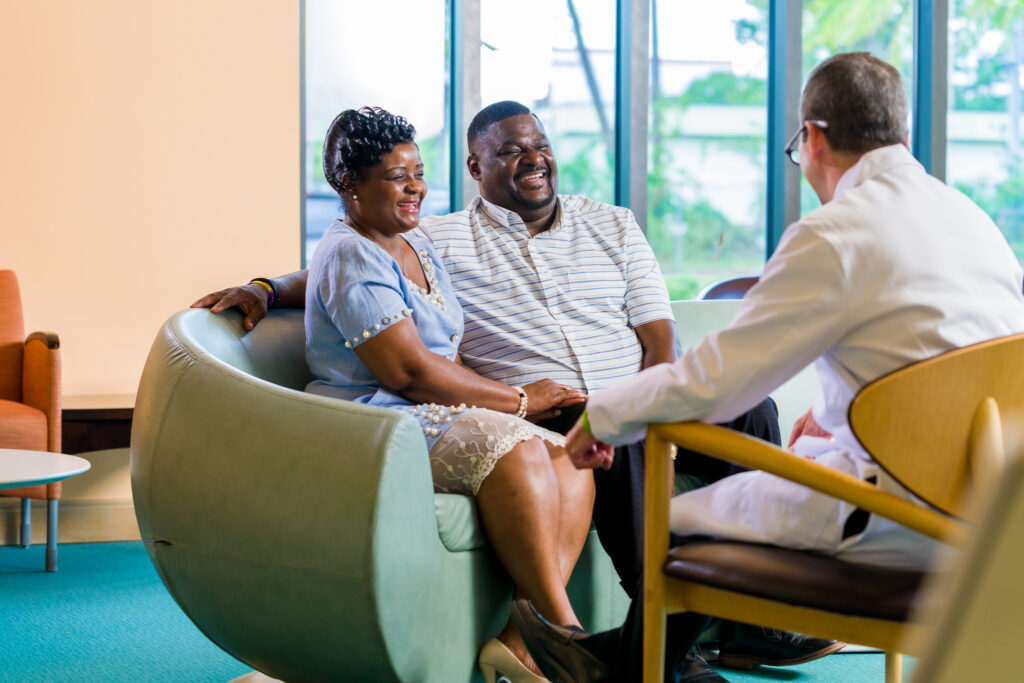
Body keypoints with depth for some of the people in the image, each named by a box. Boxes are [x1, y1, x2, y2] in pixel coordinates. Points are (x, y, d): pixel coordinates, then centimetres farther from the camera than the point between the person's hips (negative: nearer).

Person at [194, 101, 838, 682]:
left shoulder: (614, 226, 18)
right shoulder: (439, 240, 11)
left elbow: (658, 339, 12)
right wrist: (269, 288, -5)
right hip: (539, 414, -4)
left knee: (752, 411, -21)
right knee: (614, 443, -37)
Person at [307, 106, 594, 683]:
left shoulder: (419, 246, 21)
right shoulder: (350, 256, -8)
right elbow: (408, 371, -17)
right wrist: (518, 400, -9)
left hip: (441, 417, 9)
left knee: (571, 463, -17)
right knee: (515, 449, -34)